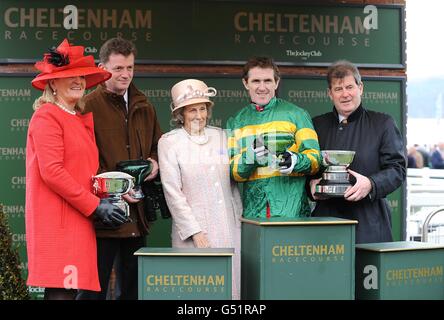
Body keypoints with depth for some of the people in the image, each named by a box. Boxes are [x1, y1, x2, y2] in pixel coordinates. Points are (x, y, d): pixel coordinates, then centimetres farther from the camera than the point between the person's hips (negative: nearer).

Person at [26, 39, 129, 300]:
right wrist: (95, 206, -13)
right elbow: (51, 171, -15)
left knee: (71, 287, 7)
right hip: (58, 219, -8)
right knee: (61, 291, -9)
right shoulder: (47, 116, -6)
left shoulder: (83, 119, 20)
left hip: (80, 219, 8)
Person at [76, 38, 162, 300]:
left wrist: (155, 163, 2)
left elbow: (158, 146, 24)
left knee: (132, 288, 17)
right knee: (94, 289, 0)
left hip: (137, 216, 7)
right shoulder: (89, 106, -7)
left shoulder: (144, 107, 14)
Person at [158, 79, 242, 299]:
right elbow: (173, 192, -6)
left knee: (231, 286, 3)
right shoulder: (169, 142, -1)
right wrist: (196, 232, -10)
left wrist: (239, 218, 10)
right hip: (193, 230, -4)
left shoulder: (221, 136, 11)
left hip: (229, 226, 4)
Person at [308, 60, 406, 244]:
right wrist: (312, 183, -5)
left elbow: (398, 168, 0)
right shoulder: (317, 125, 14)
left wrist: (371, 184, -17)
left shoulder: (383, 123, 7)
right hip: (326, 217, 2)